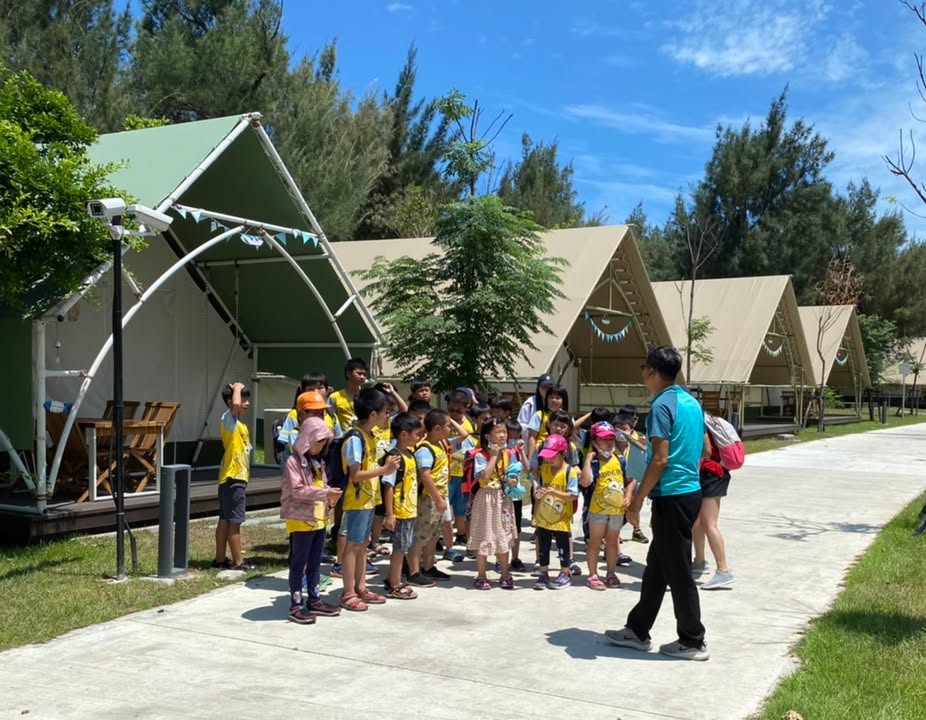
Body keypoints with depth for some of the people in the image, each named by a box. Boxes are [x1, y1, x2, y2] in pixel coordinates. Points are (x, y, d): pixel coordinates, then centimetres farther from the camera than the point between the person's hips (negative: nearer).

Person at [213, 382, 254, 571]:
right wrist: (237, 387, -18)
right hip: (233, 478, -9)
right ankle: (238, 563, -1)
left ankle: (220, 559, 18)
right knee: (234, 522, -5)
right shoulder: (228, 419, -13)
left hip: (237, 478, 9)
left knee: (225, 521, 12)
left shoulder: (239, 423, 16)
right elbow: (235, 404, -35)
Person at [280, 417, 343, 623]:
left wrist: (330, 497, -2)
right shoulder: (293, 461, -13)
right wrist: (325, 493, -25)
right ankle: (296, 606, 3)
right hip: (301, 520, -8)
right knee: (298, 564, -1)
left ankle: (314, 601, 24)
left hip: (319, 519, 8)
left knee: (315, 562, 15)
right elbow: (297, 491, -20)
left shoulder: (318, 462, 14)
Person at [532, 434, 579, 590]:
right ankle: (543, 574, 23)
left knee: (563, 547, 7)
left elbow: (573, 495, -20)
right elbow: (538, 486, 13)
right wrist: (537, 492, -7)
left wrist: (553, 492, -29)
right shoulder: (544, 468, 3)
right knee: (543, 547, 12)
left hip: (561, 519, -5)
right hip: (543, 518, 5)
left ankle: (565, 575, 21)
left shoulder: (570, 471, -14)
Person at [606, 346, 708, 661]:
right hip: (690, 491, 10)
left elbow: (660, 459, -21)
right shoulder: (692, 402, 12)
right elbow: (702, 452, 17)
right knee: (657, 565, 15)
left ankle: (693, 642, 12)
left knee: (677, 571, 1)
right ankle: (637, 630, 24)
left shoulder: (662, 405, -16)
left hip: (672, 496, -10)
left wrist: (638, 499, -14)